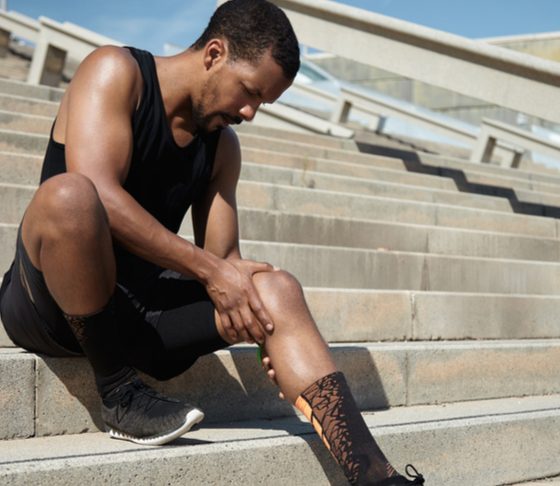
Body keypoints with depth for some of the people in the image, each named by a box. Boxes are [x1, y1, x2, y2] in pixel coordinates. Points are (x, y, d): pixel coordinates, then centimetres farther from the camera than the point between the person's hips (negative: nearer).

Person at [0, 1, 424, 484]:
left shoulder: (223, 146, 11)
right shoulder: (115, 72, -7)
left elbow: (225, 257, 6)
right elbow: (100, 197, -22)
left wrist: (267, 319, -13)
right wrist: (209, 270, -21)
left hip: (140, 306, 6)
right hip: (48, 300, -5)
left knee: (279, 290, -15)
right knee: (68, 193, -36)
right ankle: (120, 393, -19)